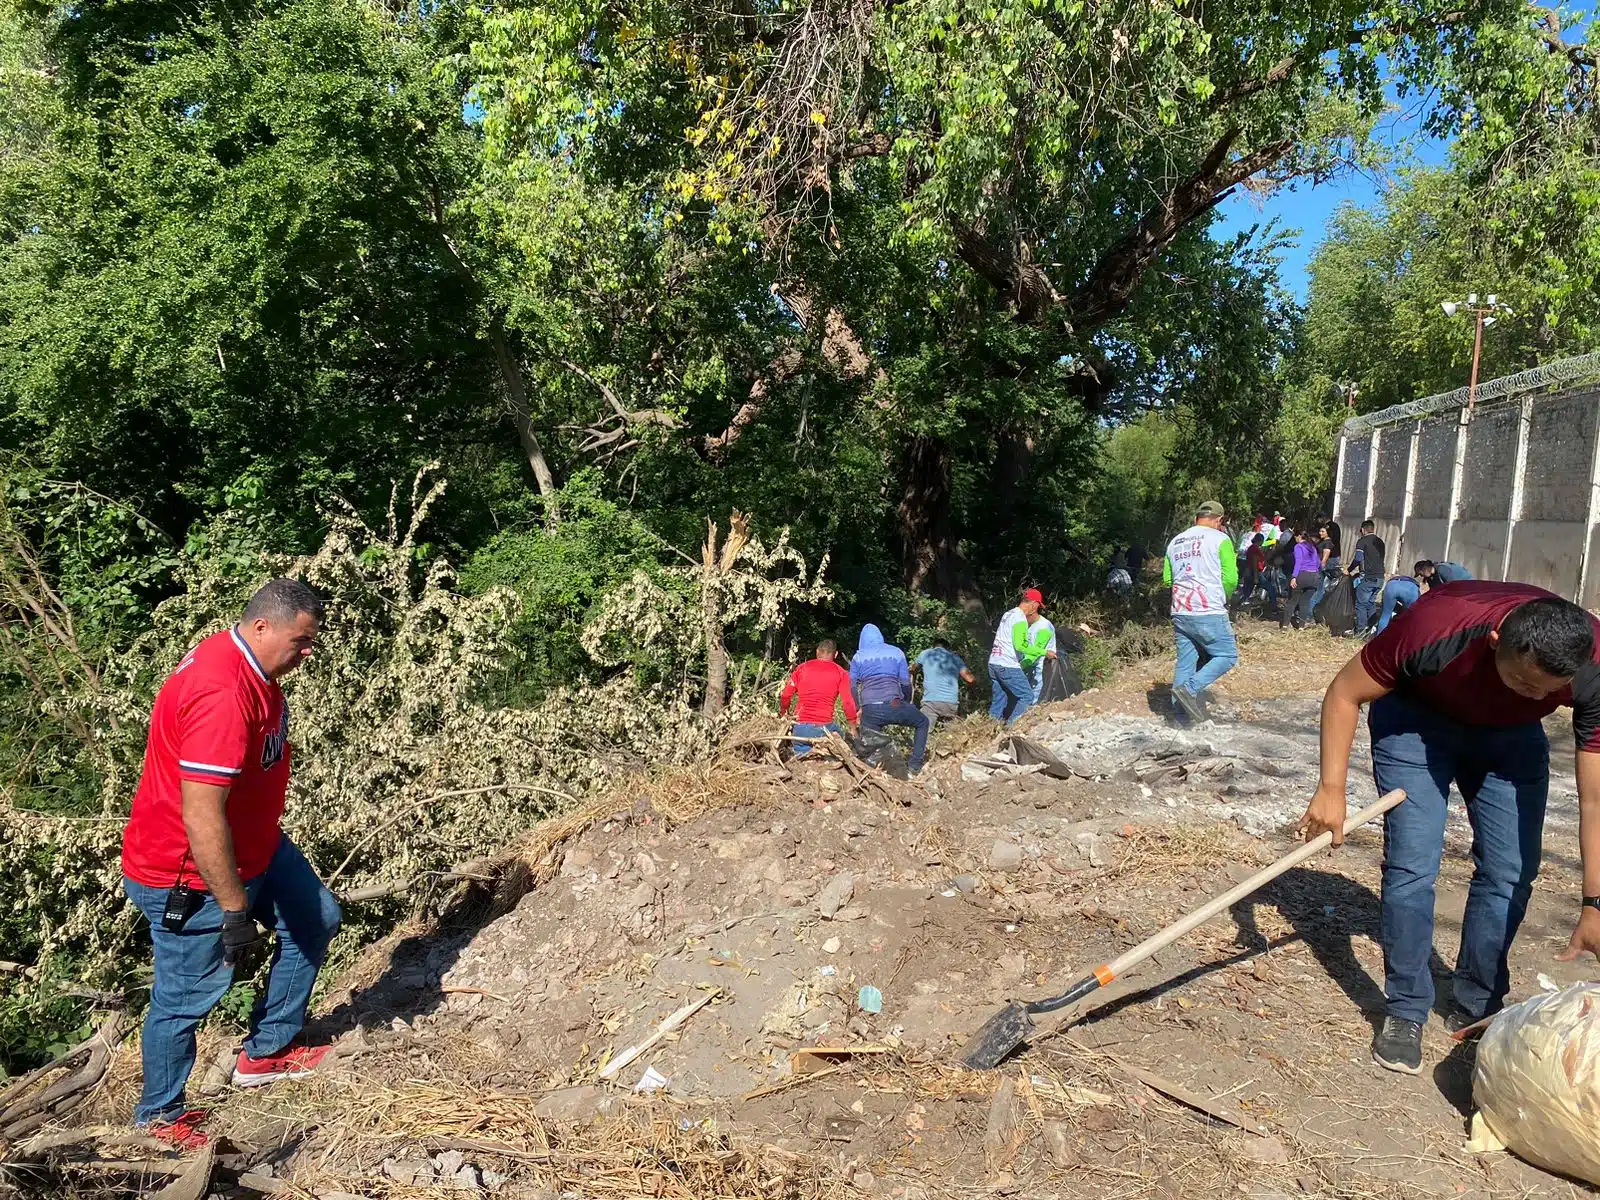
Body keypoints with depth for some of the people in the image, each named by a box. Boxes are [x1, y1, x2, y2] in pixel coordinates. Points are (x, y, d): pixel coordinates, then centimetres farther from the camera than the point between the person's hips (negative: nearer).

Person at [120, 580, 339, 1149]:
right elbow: (201, 815, -34)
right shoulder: (221, 693, -33)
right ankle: (160, 1114, 32)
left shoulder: (248, 668, 0)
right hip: (190, 877, -10)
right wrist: (236, 909, -28)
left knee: (315, 919, 17)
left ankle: (267, 1051, 30)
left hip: (254, 845, 10)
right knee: (187, 995, 8)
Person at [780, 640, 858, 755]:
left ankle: (803, 754, -13)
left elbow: (785, 696, 9)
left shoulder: (802, 668, 9)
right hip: (824, 727, -2)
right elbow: (848, 702, -3)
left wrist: (783, 714, 26)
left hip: (800, 728, 2)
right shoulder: (840, 673, 4)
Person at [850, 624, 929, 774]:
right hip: (893, 705, -1)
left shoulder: (858, 657, 15)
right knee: (922, 723, 22)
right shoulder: (896, 652, 14)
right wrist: (907, 704, 28)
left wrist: (857, 708, 24)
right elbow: (905, 682, 14)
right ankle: (915, 765, 14)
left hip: (868, 710, 1)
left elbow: (852, 686, 14)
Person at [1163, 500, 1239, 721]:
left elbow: (1167, 579, 16)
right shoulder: (1220, 539, -3)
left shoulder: (1175, 541, 13)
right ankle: (1190, 689, -13)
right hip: (1209, 614, -6)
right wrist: (1221, 598, 10)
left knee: (1185, 662, 11)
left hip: (1180, 613, 6)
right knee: (1227, 656, 4)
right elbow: (1230, 579, -8)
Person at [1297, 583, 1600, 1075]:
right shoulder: (1437, 628, -41)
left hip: (1511, 734, 3)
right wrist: (1331, 789, -28)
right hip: (1417, 719, -3)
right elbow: (1345, 693, -24)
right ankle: (1404, 1013, 4)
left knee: (1512, 872, -1)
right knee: (1413, 866, -12)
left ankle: (1477, 1007, 20)